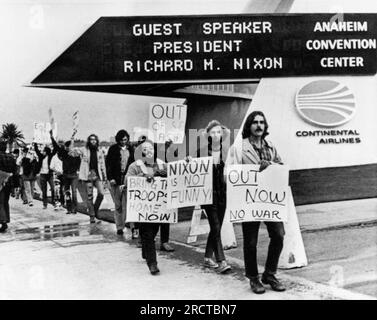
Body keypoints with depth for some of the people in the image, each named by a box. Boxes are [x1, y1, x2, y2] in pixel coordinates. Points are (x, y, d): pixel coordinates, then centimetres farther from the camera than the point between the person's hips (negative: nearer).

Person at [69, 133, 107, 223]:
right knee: (89, 197, 0)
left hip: (97, 175, 2)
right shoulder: (83, 150, 3)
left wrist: (104, 177, 13)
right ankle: (92, 216, 11)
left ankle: (95, 209, 13)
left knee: (101, 194, -13)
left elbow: (102, 165, 16)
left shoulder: (100, 152, 11)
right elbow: (71, 151, -9)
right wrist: (72, 138, -16)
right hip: (87, 176, -2)